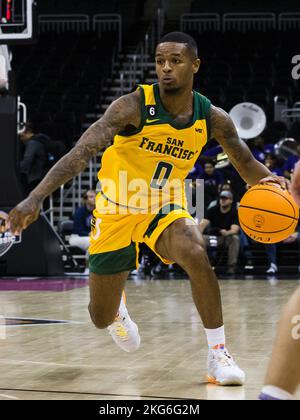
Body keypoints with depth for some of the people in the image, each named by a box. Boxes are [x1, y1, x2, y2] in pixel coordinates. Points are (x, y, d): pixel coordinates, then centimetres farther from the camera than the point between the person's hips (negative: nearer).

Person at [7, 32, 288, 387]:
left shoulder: (212, 118, -10)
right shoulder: (134, 106, -24)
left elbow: (246, 164, 4)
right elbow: (82, 152, -34)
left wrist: (268, 181, -21)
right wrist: (36, 197, -46)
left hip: (165, 208, 2)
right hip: (117, 211, -1)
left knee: (197, 257, -33)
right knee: (101, 319, 6)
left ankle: (218, 356, -17)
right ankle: (117, 308, 48)